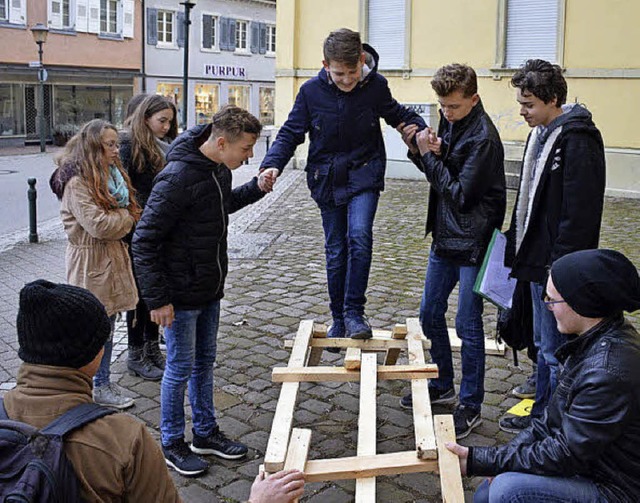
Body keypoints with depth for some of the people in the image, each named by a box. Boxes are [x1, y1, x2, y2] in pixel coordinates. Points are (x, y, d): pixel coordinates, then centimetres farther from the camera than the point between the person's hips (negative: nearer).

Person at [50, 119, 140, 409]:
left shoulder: (111, 174, 11)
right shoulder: (77, 183, -18)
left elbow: (129, 213, 17)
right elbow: (98, 225, -24)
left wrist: (123, 217, -5)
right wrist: (126, 216, -8)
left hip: (112, 258, 9)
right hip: (90, 262, -9)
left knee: (106, 326, 15)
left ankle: (103, 383, 27)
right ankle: (98, 388, 13)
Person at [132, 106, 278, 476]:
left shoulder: (221, 168, 1)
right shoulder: (177, 178, -26)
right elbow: (145, 241, -22)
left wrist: (256, 189, 6)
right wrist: (157, 299, -20)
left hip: (211, 290, 8)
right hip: (181, 295, -8)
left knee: (205, 361, 19)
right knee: (181, 368, 6)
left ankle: (206, 432, 35)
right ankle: (172, 444, 25)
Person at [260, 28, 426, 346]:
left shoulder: (375, 86, -8)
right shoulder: (311, 91, -8)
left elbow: (398, 115, 9)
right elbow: (290, 134, -2)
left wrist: (422, 130, -11)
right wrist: (271, 166, -19)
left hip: (364, 175, -1)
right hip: (327, 179, 1)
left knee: (359, 236, -23)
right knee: (336, 251, 7)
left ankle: (354, 311, -10)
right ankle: (339, 319, 22)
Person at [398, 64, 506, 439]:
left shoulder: (482, 137, -19)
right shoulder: (451, 123, 6)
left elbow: (461, 193, -21)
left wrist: (429, 155, -16)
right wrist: (420, 151, -6)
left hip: (472, 243, -9)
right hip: (445, 238, 9)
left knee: (468, 326, 1)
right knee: (430, 316, 16)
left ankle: (471, 406, 16)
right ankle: (443, 386, 35)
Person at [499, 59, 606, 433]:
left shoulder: (578, 140, -19)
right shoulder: (543, 133, 11)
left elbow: (579, 213, -23)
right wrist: (520, 249, 17)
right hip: (539, 260, 10)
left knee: (557, 352, 0)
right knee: (544, 346, 20)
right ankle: (542, 415, 35)